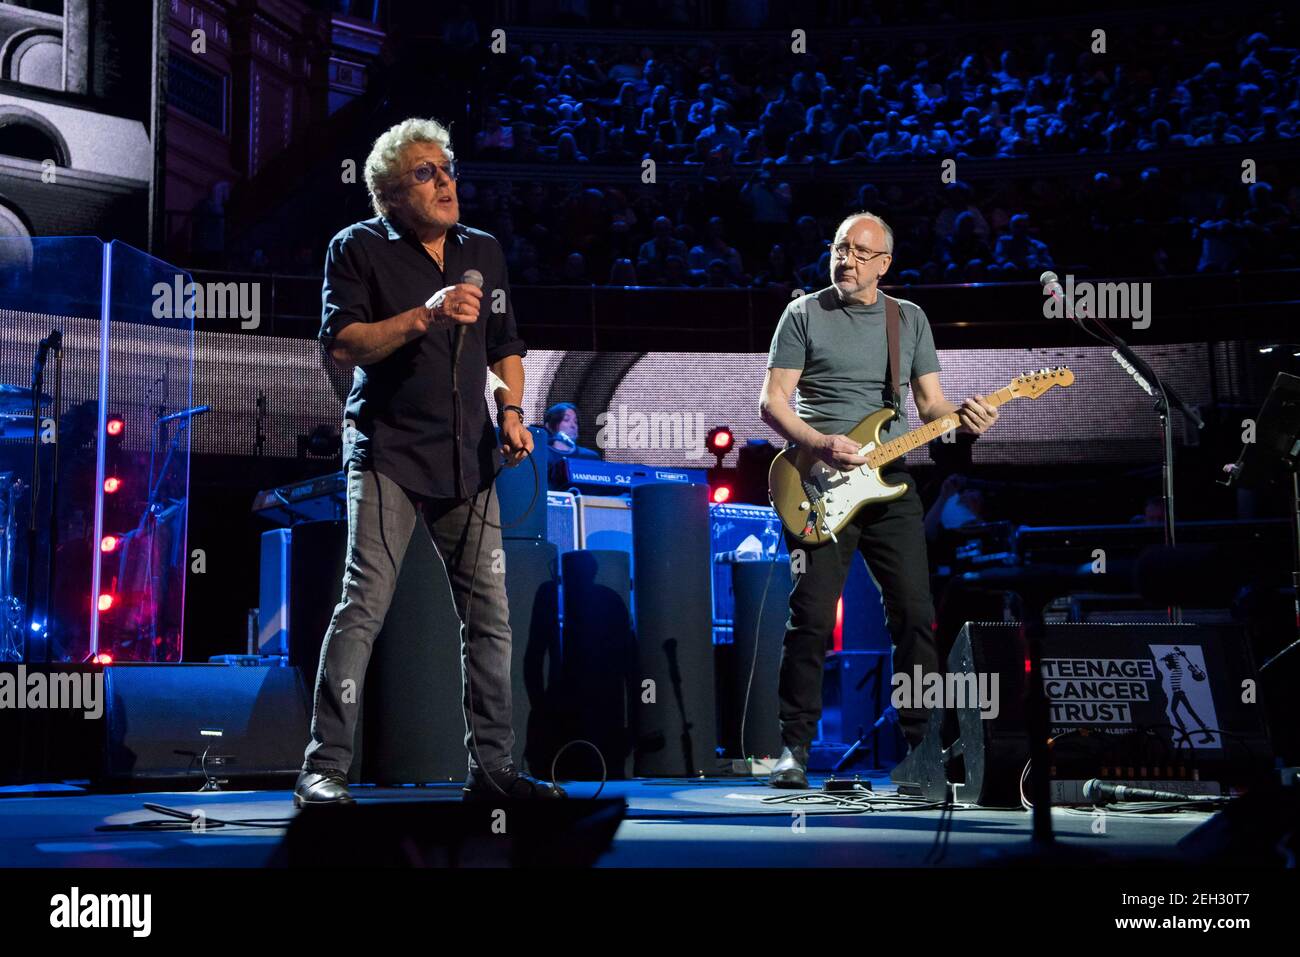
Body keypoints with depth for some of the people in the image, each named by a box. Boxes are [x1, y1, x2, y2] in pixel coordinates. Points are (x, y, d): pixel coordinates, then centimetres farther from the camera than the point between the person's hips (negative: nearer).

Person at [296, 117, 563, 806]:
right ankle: (324, 770, -7)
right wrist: (424, 317, -22)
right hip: (387, 452, -5)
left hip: (467, 459, 5)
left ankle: (490, 767, 14)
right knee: (364, 605, -13)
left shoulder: (484, 252, 15)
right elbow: (341, 342, -12)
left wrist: (511, 410, 6)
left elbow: (505, 347, 23)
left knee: (489, 613, 5)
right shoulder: (359, 248, 0)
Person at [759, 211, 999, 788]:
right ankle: (795, 746, 4)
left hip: (890, 485, 3)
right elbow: (771, 401, -2)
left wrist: (962, 417, -10)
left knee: (915, 614, 1)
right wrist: (821, 445, -18)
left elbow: (930, 402, 13)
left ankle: (923, 740, 12)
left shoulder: (910, 319, 12)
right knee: (812, 618, -7)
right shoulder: (804, 314, 2)